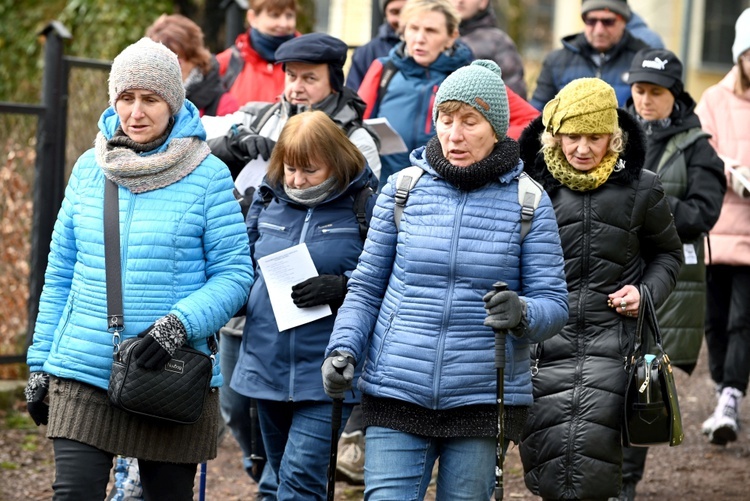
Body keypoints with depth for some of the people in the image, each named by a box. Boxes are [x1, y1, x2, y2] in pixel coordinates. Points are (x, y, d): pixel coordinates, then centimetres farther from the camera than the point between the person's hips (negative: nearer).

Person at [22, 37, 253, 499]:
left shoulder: (208, 175, -4)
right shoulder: (89, 169, 7)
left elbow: (235, 274, -5)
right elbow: (61, 274, 13)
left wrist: (182, 323, -21)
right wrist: (40, 361, 13)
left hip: (173, 382, -2)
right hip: (83, 375, 2)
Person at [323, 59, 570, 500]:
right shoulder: (403, 189, 4)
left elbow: (554, 304, -1)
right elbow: (366, 288, 9)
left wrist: (521, 314, -23)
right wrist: (343, 349, -7)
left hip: (483, 397, 0)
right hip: (398, 394, 1)